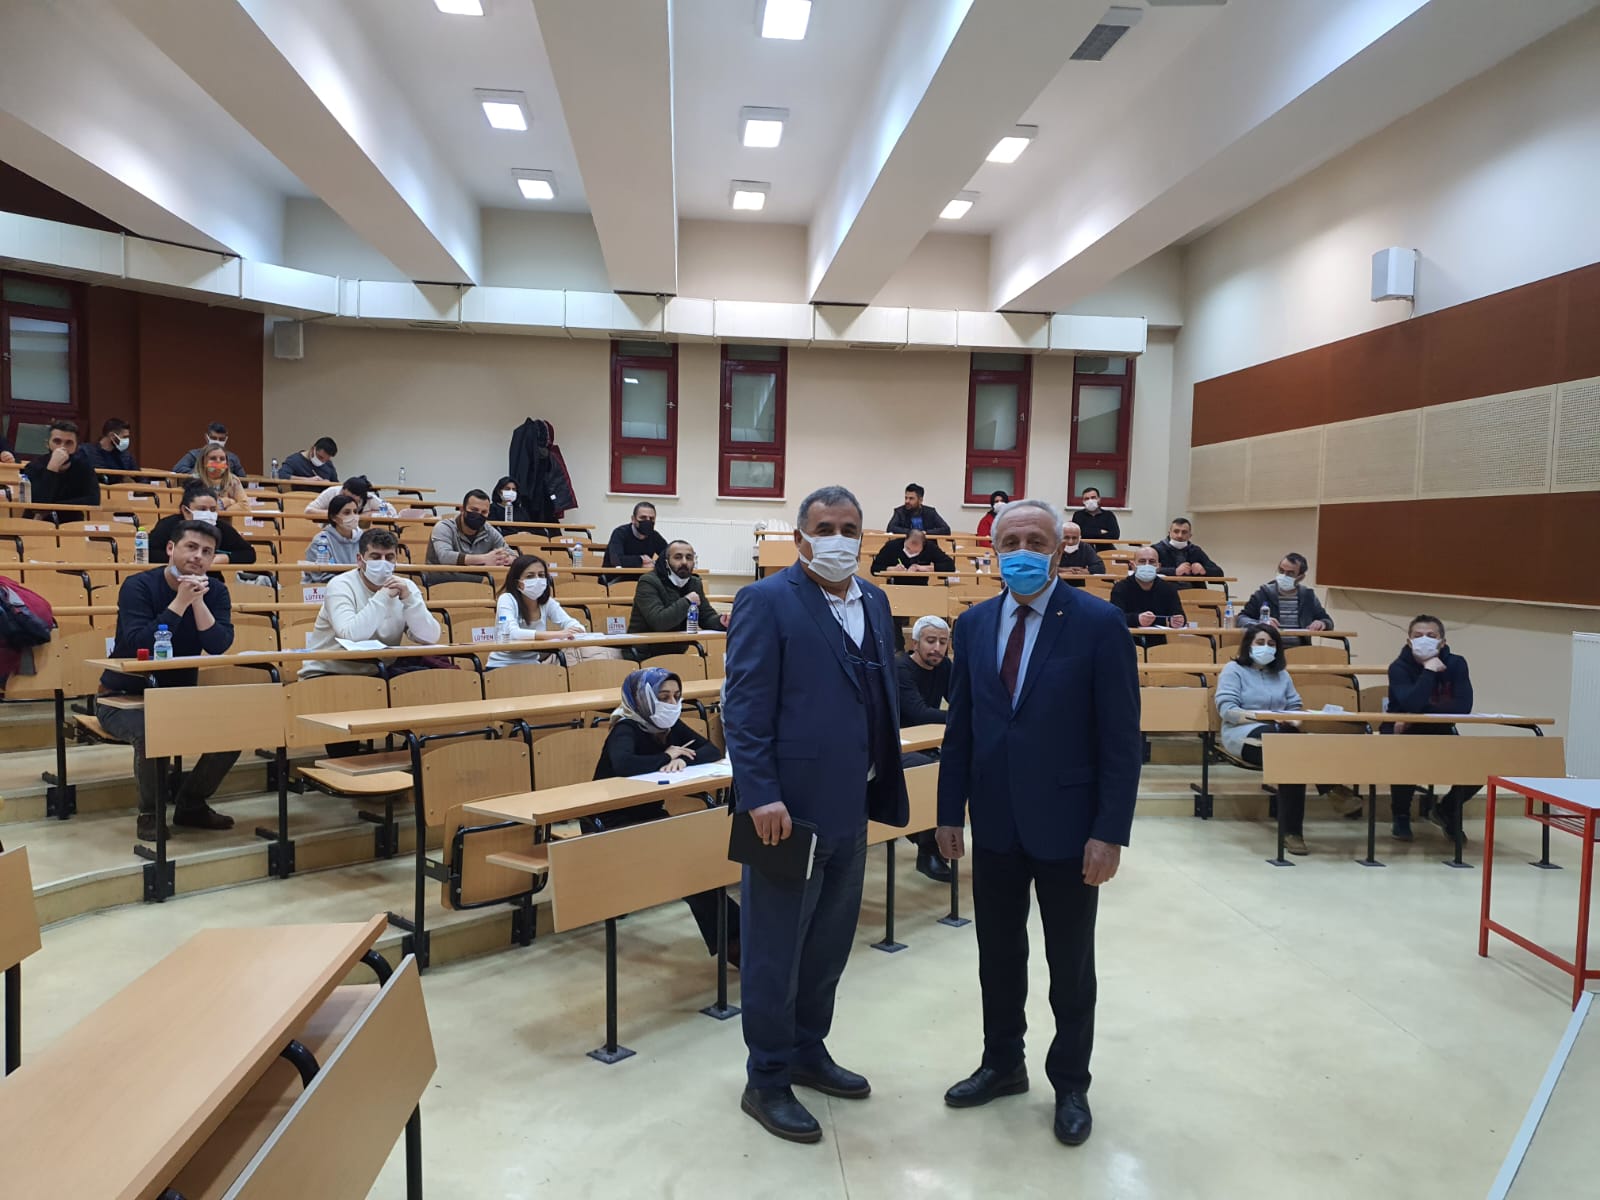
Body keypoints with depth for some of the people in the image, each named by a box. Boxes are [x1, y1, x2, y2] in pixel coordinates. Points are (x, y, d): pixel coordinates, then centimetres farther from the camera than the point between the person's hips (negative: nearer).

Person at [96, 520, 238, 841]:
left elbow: (219, 647, -17)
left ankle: (192, 805, 7)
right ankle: (150, 813, -9)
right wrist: (180, 601, -30)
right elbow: (138, 645, -29)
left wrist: (198, 601, -26)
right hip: (124, 696, -5)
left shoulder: (215, 591, -3)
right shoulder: (138, 586, -15)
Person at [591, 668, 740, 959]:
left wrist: (683, 759, -28)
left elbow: (713, 751, -7)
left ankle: (730, 934, -16)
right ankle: (731, 934, -19)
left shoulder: (670, 726, 2)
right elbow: (624, 764, -41)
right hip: (612, 823, -7)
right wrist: (667, 756, -25)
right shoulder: (626, 729, -18)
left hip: (650, 817, 7)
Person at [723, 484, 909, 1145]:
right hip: (789, 807, -7)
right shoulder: (767, 601, -11)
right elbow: (744, 707, -16)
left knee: (829, 944, 20)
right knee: (775, 952, 6)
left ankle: (807, 1052, 39)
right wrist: (761, 795, -22)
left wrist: (887, 785, 11)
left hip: (850, 806, 8)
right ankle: (766, 1082, 23)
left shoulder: (874, 601, 11)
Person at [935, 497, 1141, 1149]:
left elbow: (1122, 738, -11)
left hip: (1067, 825, -4)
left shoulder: (1099, 623, -11)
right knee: (998, 955, 17)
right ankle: (1002, 1064, 38)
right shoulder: (974, 624, 3)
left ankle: (1070, 1083, 33)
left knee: (1070, 966, 13)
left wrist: (1110, 832, -14)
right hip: (995, 823, 4)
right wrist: (950, 810, 5)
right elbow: (959, 724, 7)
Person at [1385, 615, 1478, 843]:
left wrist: (1419, 715, -25)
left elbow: (1464, 706, -20)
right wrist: (1429, 670, -27)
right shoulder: (1399, 667, -14)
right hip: (1403, 734, -3)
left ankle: (1448, 809, 15)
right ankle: (1400, 815, -1)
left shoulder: (1456, 663, -7)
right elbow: (1410, 704, -31)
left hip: (1440, 734, 3)